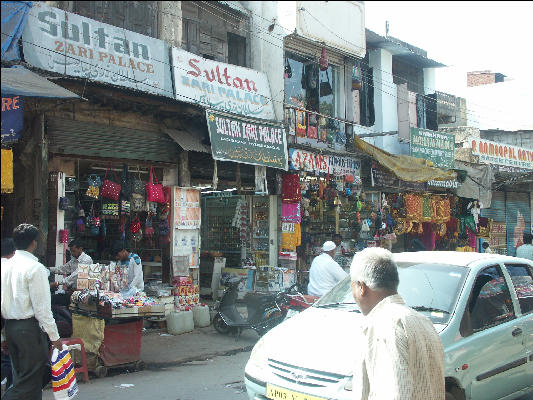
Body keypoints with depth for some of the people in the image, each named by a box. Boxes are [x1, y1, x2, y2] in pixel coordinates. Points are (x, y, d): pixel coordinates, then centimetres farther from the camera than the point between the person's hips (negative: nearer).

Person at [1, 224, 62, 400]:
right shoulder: (35, 268, -14)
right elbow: (42, 307, -15)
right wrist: (54, 336, -9)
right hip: (29, 327, -8)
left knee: (22, 375, 17)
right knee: (31, 378, 0)